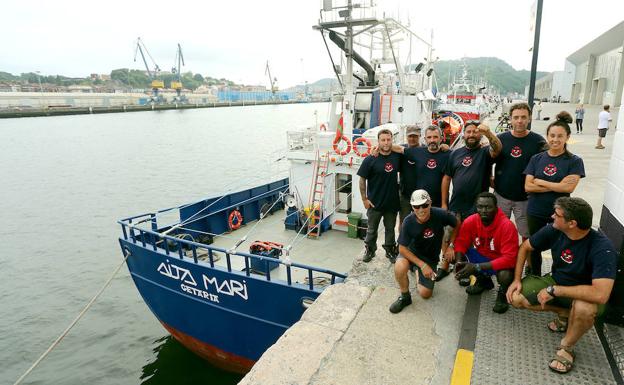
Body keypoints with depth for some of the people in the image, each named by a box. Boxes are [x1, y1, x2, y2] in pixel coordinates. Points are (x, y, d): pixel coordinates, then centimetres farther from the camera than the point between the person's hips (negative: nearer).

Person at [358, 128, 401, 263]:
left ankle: (390, 250, 34)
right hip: (375, 202, -3)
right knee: (372, 229, 13)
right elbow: (362, 180, -8)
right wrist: (364, 199, -9)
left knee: (390, 229, 17)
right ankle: (370, 250, 32)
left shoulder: (397, 156, -3)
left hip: (392, 201, 3)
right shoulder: (370, 159, -12)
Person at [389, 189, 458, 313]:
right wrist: (422, 265, -26)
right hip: (411, 252, -1)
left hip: (431, 257, 2)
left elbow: (456, 225, -3)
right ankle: (405, 297, -7)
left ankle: (418, 271, 35)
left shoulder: (440, 215, -24)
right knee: (399, 267, -36)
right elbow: (402, 248, -20)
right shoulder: (408, 222, -26)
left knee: (425, 294, 2)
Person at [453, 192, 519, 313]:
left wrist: (477, 267, -36)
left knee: (505, 275, -38)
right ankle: (483, 280, 15)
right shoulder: (470, 221, -16)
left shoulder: (507, 226, -28)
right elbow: (461, 243, -5)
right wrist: (459, 262, -26)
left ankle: (503, 293, 5)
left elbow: (509, 259, -31)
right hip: (480, 256, 5)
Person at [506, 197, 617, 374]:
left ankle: (566, 347, -9)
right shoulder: (553, 230, -18)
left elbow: (600, 295, -41)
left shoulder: (602, 248, -31)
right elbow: (525, 247, -1)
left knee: (584, 308, -39)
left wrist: (554, 290, -34)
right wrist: (517, 279, -8)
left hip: (585, 293, -5)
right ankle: (564, 313, 10)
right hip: (556, 281, 5)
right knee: (516, 298, -13)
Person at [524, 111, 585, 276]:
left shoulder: (575, 161, -5)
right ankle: (535, 279, 34)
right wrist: (557, 186, -15)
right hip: (535, 212, 2)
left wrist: (539, 181, -12)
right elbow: (527, 187, -8)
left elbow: (568, 188, -17)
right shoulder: (536, 159, 0)